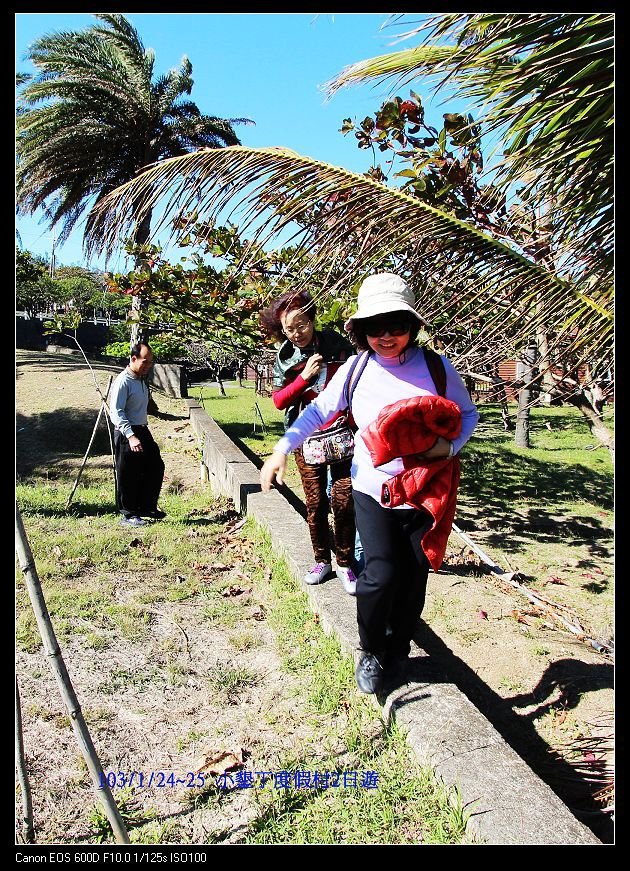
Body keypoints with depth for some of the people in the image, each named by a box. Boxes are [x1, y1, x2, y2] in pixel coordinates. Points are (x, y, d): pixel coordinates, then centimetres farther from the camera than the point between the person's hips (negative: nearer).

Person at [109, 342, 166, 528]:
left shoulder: (141, 380, 12)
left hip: (142, 430, 9)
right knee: (128, 476, 0)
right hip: (126, 435, -9)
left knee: (156, 467, 12)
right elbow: (116, 412, -23)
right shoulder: (123, 381, -16)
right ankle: (129, 515, 12)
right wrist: (131, 436, -31)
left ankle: (147, 507, 25)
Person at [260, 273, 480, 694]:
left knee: (413, 576, 9)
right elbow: (318, 411, 5)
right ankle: (370, 653, 19)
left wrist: (450, 446, -14)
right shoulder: (355, 369, -4)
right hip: (372, 488, 0)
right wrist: (282, 448, -5)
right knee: (381, 574, -10)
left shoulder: (437, 367, -7)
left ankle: (398, 651, 35)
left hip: (423, 491, 1)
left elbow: (468, 414, 5)